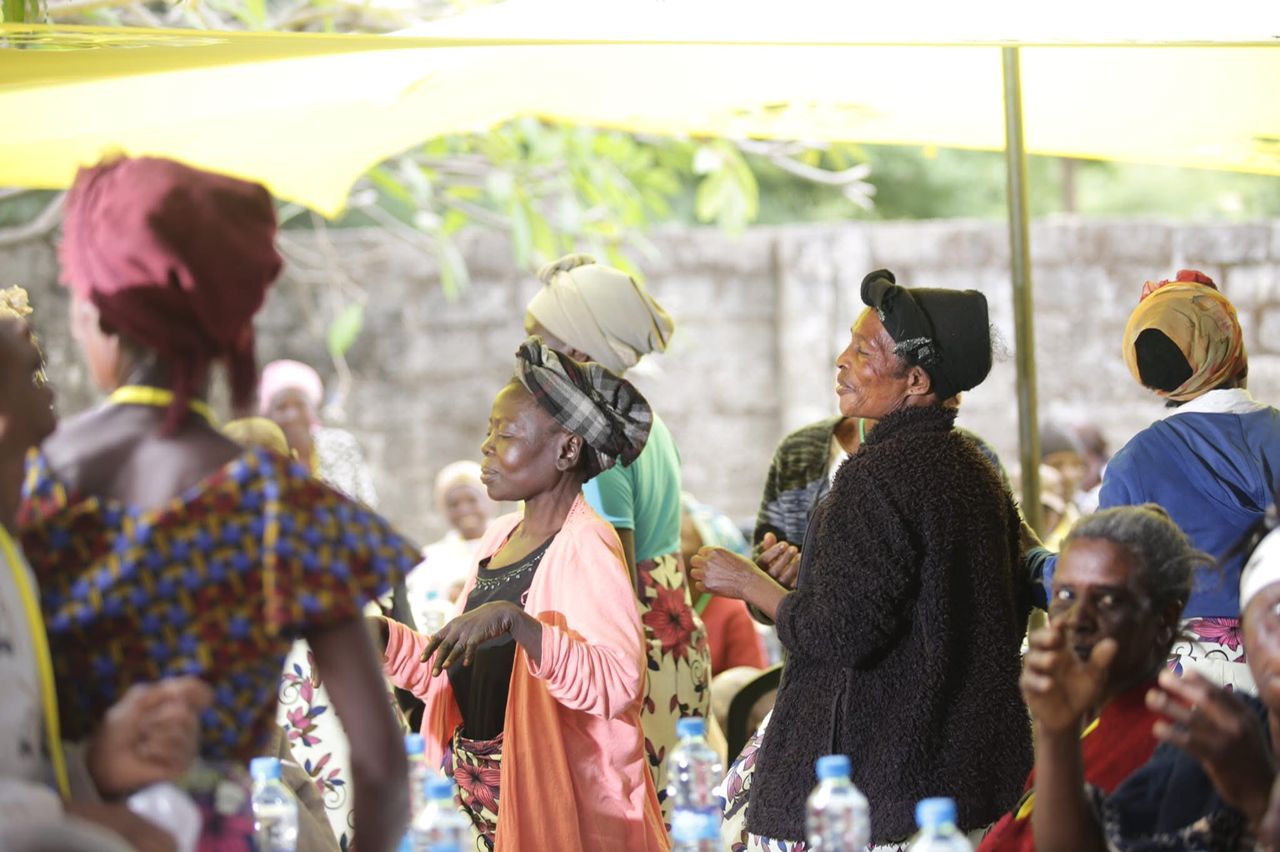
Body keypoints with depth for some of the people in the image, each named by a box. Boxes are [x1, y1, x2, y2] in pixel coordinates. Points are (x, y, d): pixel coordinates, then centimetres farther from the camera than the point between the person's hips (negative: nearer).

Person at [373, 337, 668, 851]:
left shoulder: (584, 548, -13)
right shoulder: (502, 538, 11)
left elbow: (618, 683, -28)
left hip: (550, 805, -7)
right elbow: (455, 676, 16)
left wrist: (513, 619, -35)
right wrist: (381, 635, 1)